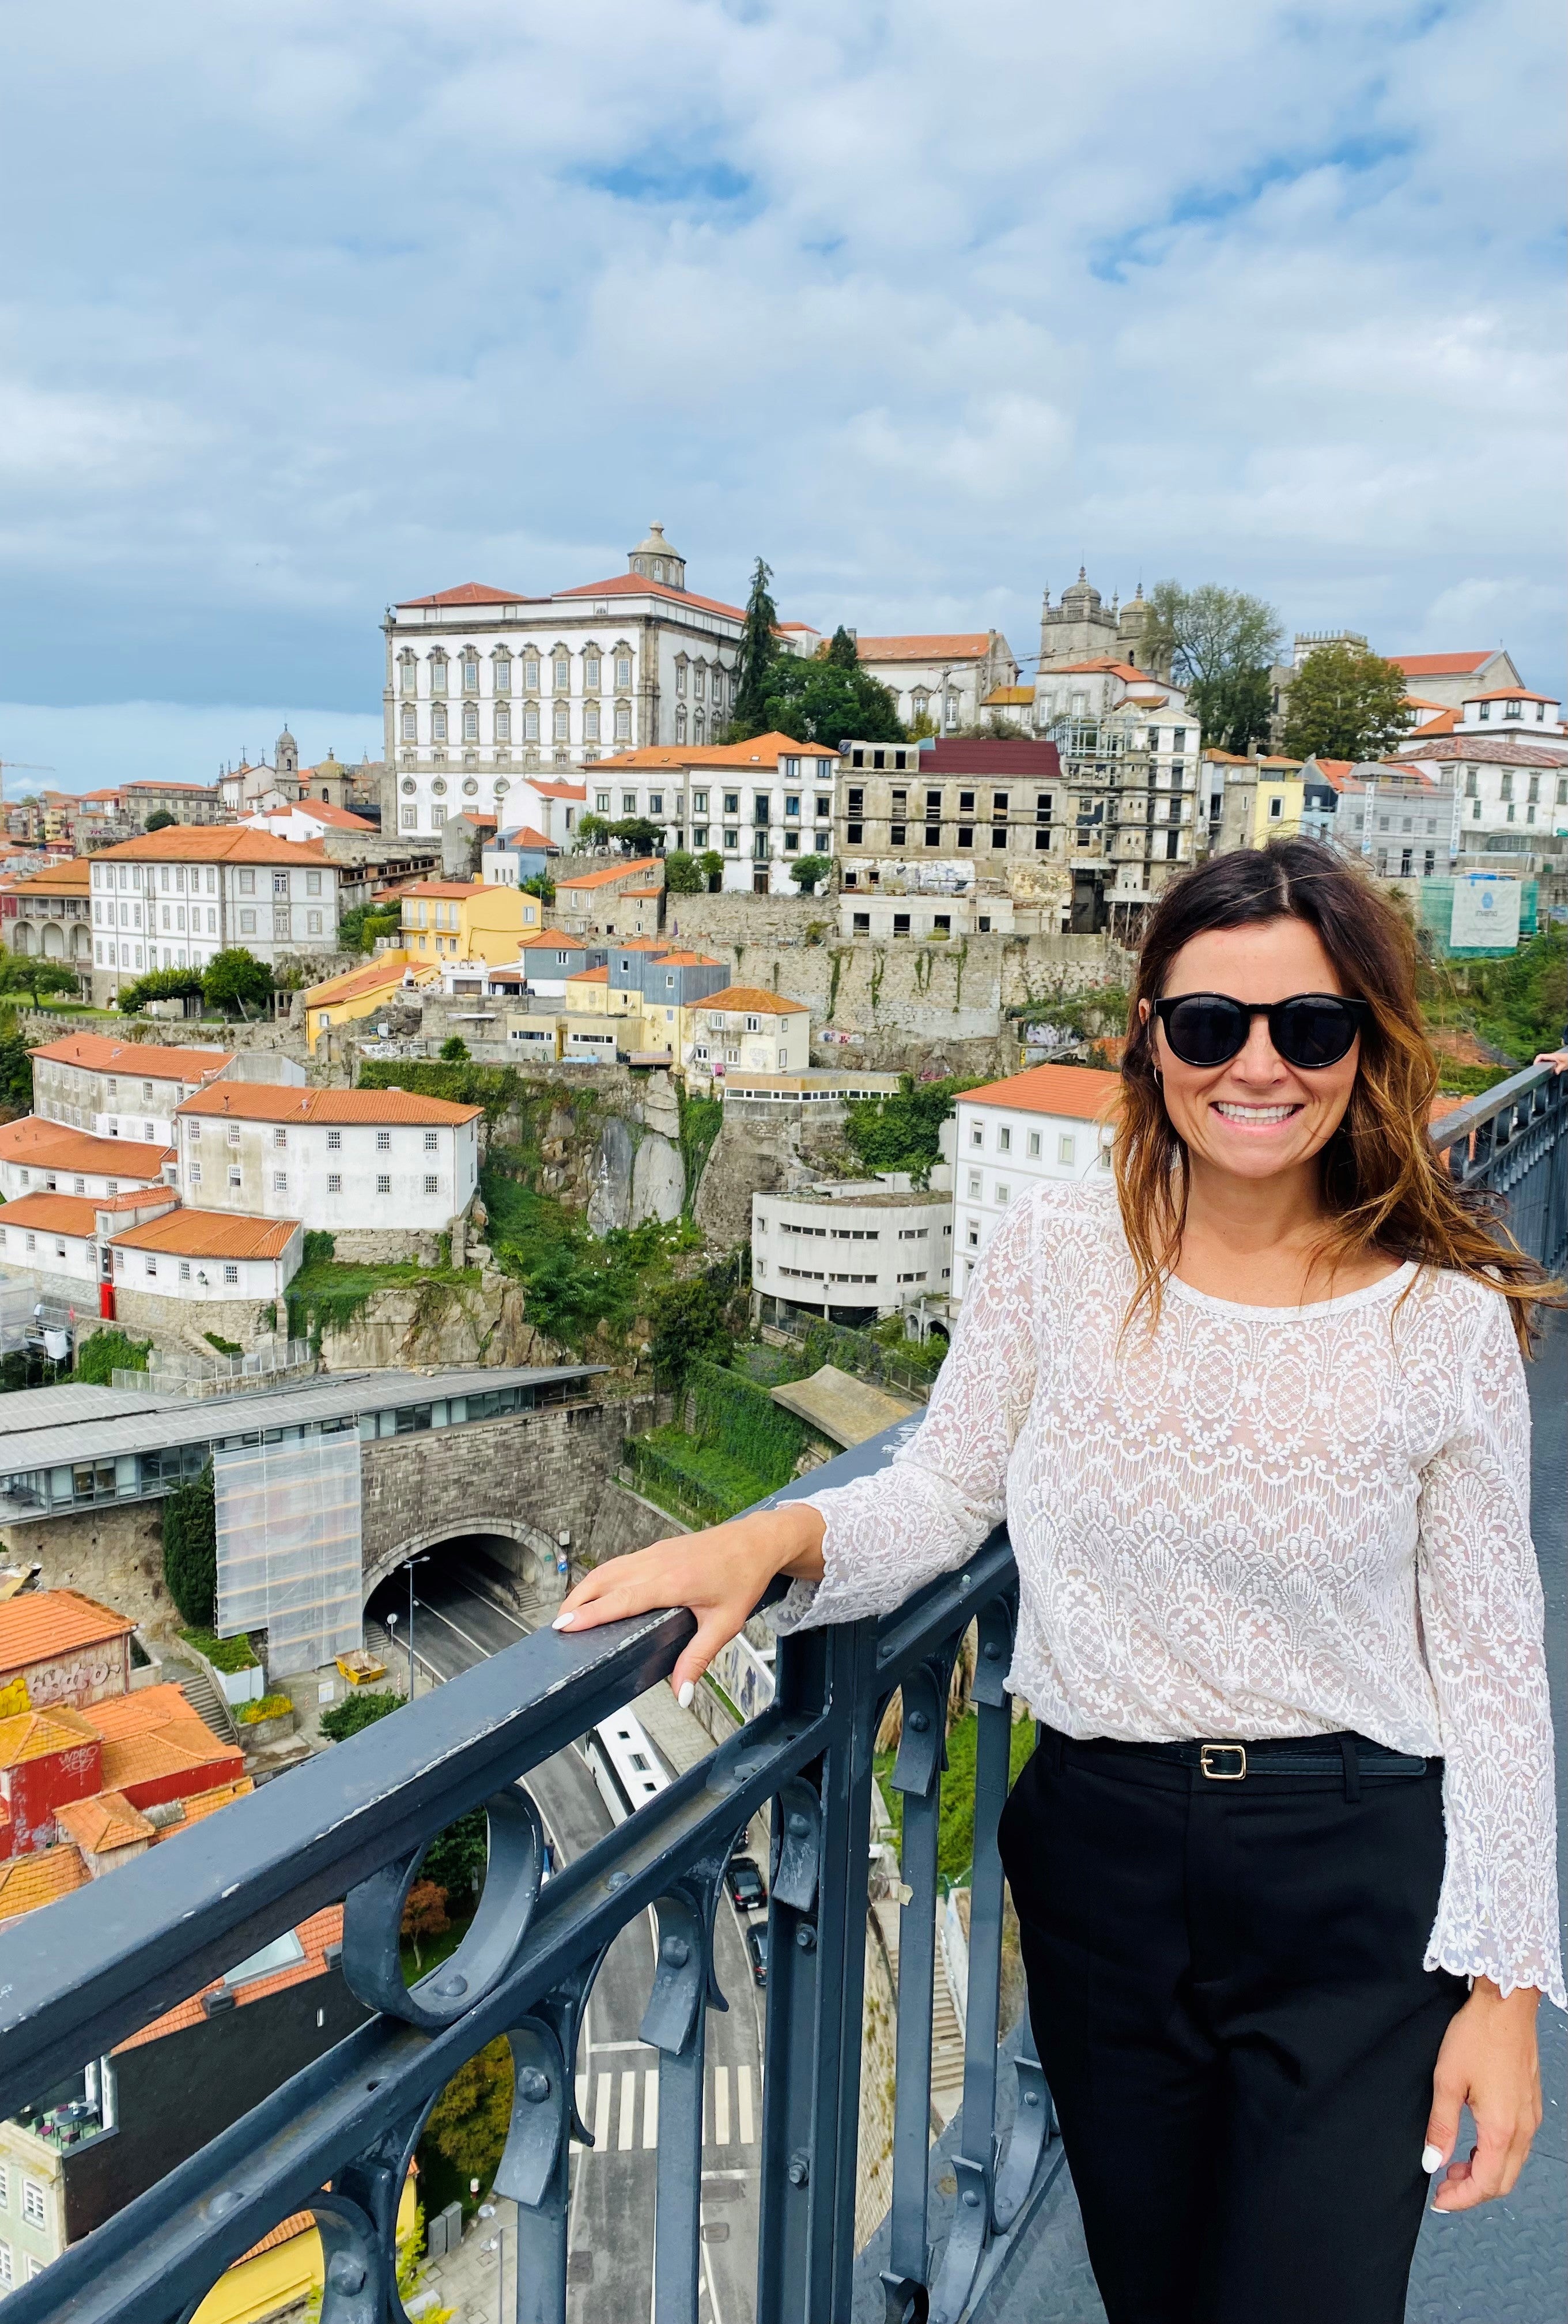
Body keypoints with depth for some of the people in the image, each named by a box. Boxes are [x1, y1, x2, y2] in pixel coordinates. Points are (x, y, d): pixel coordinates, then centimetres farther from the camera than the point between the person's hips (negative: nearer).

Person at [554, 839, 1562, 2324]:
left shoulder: (1447, 1321, -10)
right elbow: (945, 1489, 1)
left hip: (1354, 1884, -1)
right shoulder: (1059, 1248, -7)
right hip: (1104, 1854, 2)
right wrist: (774, 1539, -19)